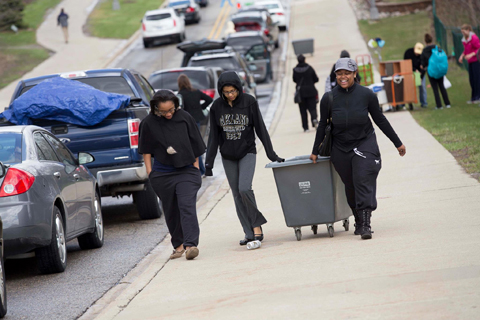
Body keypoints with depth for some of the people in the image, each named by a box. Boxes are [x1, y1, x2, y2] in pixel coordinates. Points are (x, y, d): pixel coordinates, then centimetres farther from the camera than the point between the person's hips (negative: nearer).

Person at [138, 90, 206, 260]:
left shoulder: (184, 118, -2)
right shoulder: (149, 123, -3)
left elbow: (195, 144, 7)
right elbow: (146, 150, 6)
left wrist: (195, 165, 5)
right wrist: (150, 172, 2)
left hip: (186, 171, -1)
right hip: (162, 174, 1)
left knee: (187, 206, -15)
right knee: (171, 211, 8)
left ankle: (190, 245, -23)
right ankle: (178, 244, 21)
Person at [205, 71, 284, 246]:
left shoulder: (249, 102, -8)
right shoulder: (217, 106, -2)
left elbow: (260, 129, -4)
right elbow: (214, 136, 4)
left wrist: (271, 154, -4)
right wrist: (209, 161, 2)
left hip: (247, 153, -3)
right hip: (227, 156, 3)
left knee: (244, 189, -20)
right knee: (237, 195, 2)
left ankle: (256, 224, -5)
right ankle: (249, 233, 7)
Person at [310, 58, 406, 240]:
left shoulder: (366, 95, -8)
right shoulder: (329, 98, -6)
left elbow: (380, 120, 3)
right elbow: (323, 125, 6)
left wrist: (397, 143, 8)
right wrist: (315, 151, 13)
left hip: (364, 143, -2)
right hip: (340, 148, 2)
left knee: (364, 181, -14)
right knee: (350, 187, 7)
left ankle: (365, 225, -18)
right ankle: (359, 222, 22)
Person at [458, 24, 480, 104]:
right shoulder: (464, 40, 9)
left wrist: (471, 55, -23)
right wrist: (462, 56, 4)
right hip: (470, 62, 7)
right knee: (472, 79, 5)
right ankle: (473, 98, 8)